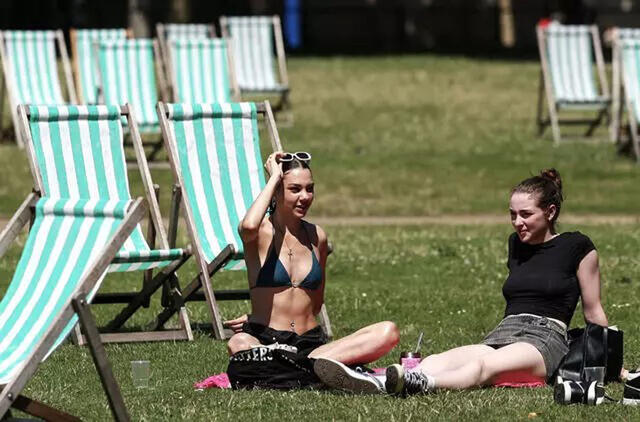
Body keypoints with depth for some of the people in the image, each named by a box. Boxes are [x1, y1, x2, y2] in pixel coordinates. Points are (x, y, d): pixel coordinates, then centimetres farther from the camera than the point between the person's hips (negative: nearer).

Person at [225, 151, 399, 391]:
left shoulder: (317, 237, 13)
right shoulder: (262, 232, 0)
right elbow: (249, 227, -28)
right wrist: (274, 178, -12)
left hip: (312, 344, 5)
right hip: (265, 341, -5)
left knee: (388, 332, -18)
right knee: (238, 344, -41)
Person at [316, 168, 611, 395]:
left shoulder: (577, 247, 5)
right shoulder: (516, 244, 23)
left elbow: (594, 313, 9)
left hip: (546, 339, -5)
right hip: (501, 336, 5)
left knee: (483, 365, -40)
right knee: (438, 361, -29)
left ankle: (421, 383, -71)